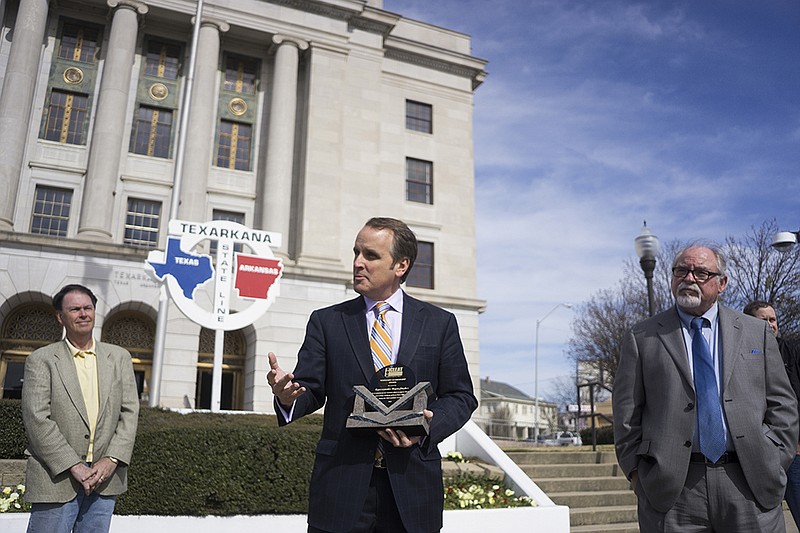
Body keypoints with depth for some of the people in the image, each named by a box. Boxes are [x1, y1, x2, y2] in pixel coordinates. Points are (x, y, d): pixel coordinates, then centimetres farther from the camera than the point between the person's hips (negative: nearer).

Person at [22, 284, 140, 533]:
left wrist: (112, 459, -8)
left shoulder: (119, 357, 8)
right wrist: (74, 466, -14)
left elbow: (130, 412, 4)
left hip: (105, 479, 3)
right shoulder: (41, 360, -1)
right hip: (56, 479, -3)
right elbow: (37, 419, -9)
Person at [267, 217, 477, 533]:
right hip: (340, 487, 1)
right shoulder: (326, 321, 6)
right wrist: (287, 396, -19)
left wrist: (427, 427, -12)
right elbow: (310, 389, 3)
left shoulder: (439, 323, 5)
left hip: (413, 485, 0)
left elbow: (460, 396, 6)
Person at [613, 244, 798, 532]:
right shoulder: (642, 337, 4)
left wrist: (773, 464, 2)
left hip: (750, 484, 2)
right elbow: (626, 412, 2)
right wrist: (637, 472, -3)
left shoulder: (757, 332, 11)